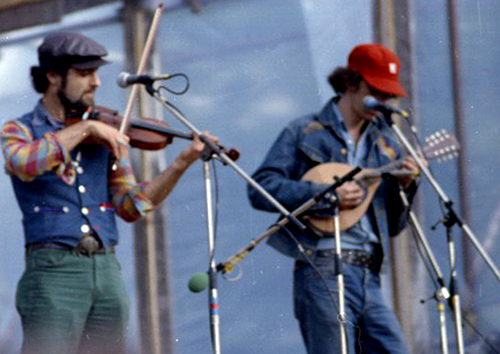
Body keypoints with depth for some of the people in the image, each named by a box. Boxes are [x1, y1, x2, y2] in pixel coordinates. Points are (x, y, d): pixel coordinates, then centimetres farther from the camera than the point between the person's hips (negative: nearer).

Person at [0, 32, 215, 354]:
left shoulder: (107, 137, 16)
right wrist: (84, 129, -15)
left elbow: (130, 206, 8)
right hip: (54, 269, -5)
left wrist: (182, 163, -3)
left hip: (107, 270, 5)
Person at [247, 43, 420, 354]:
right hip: (324, 271, -6)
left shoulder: (384, 144, 19)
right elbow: (261, 189, -8)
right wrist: (327, 195, -15)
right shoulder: (304, 133, 4)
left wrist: (405, 188, 1)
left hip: (369, 276, 6)